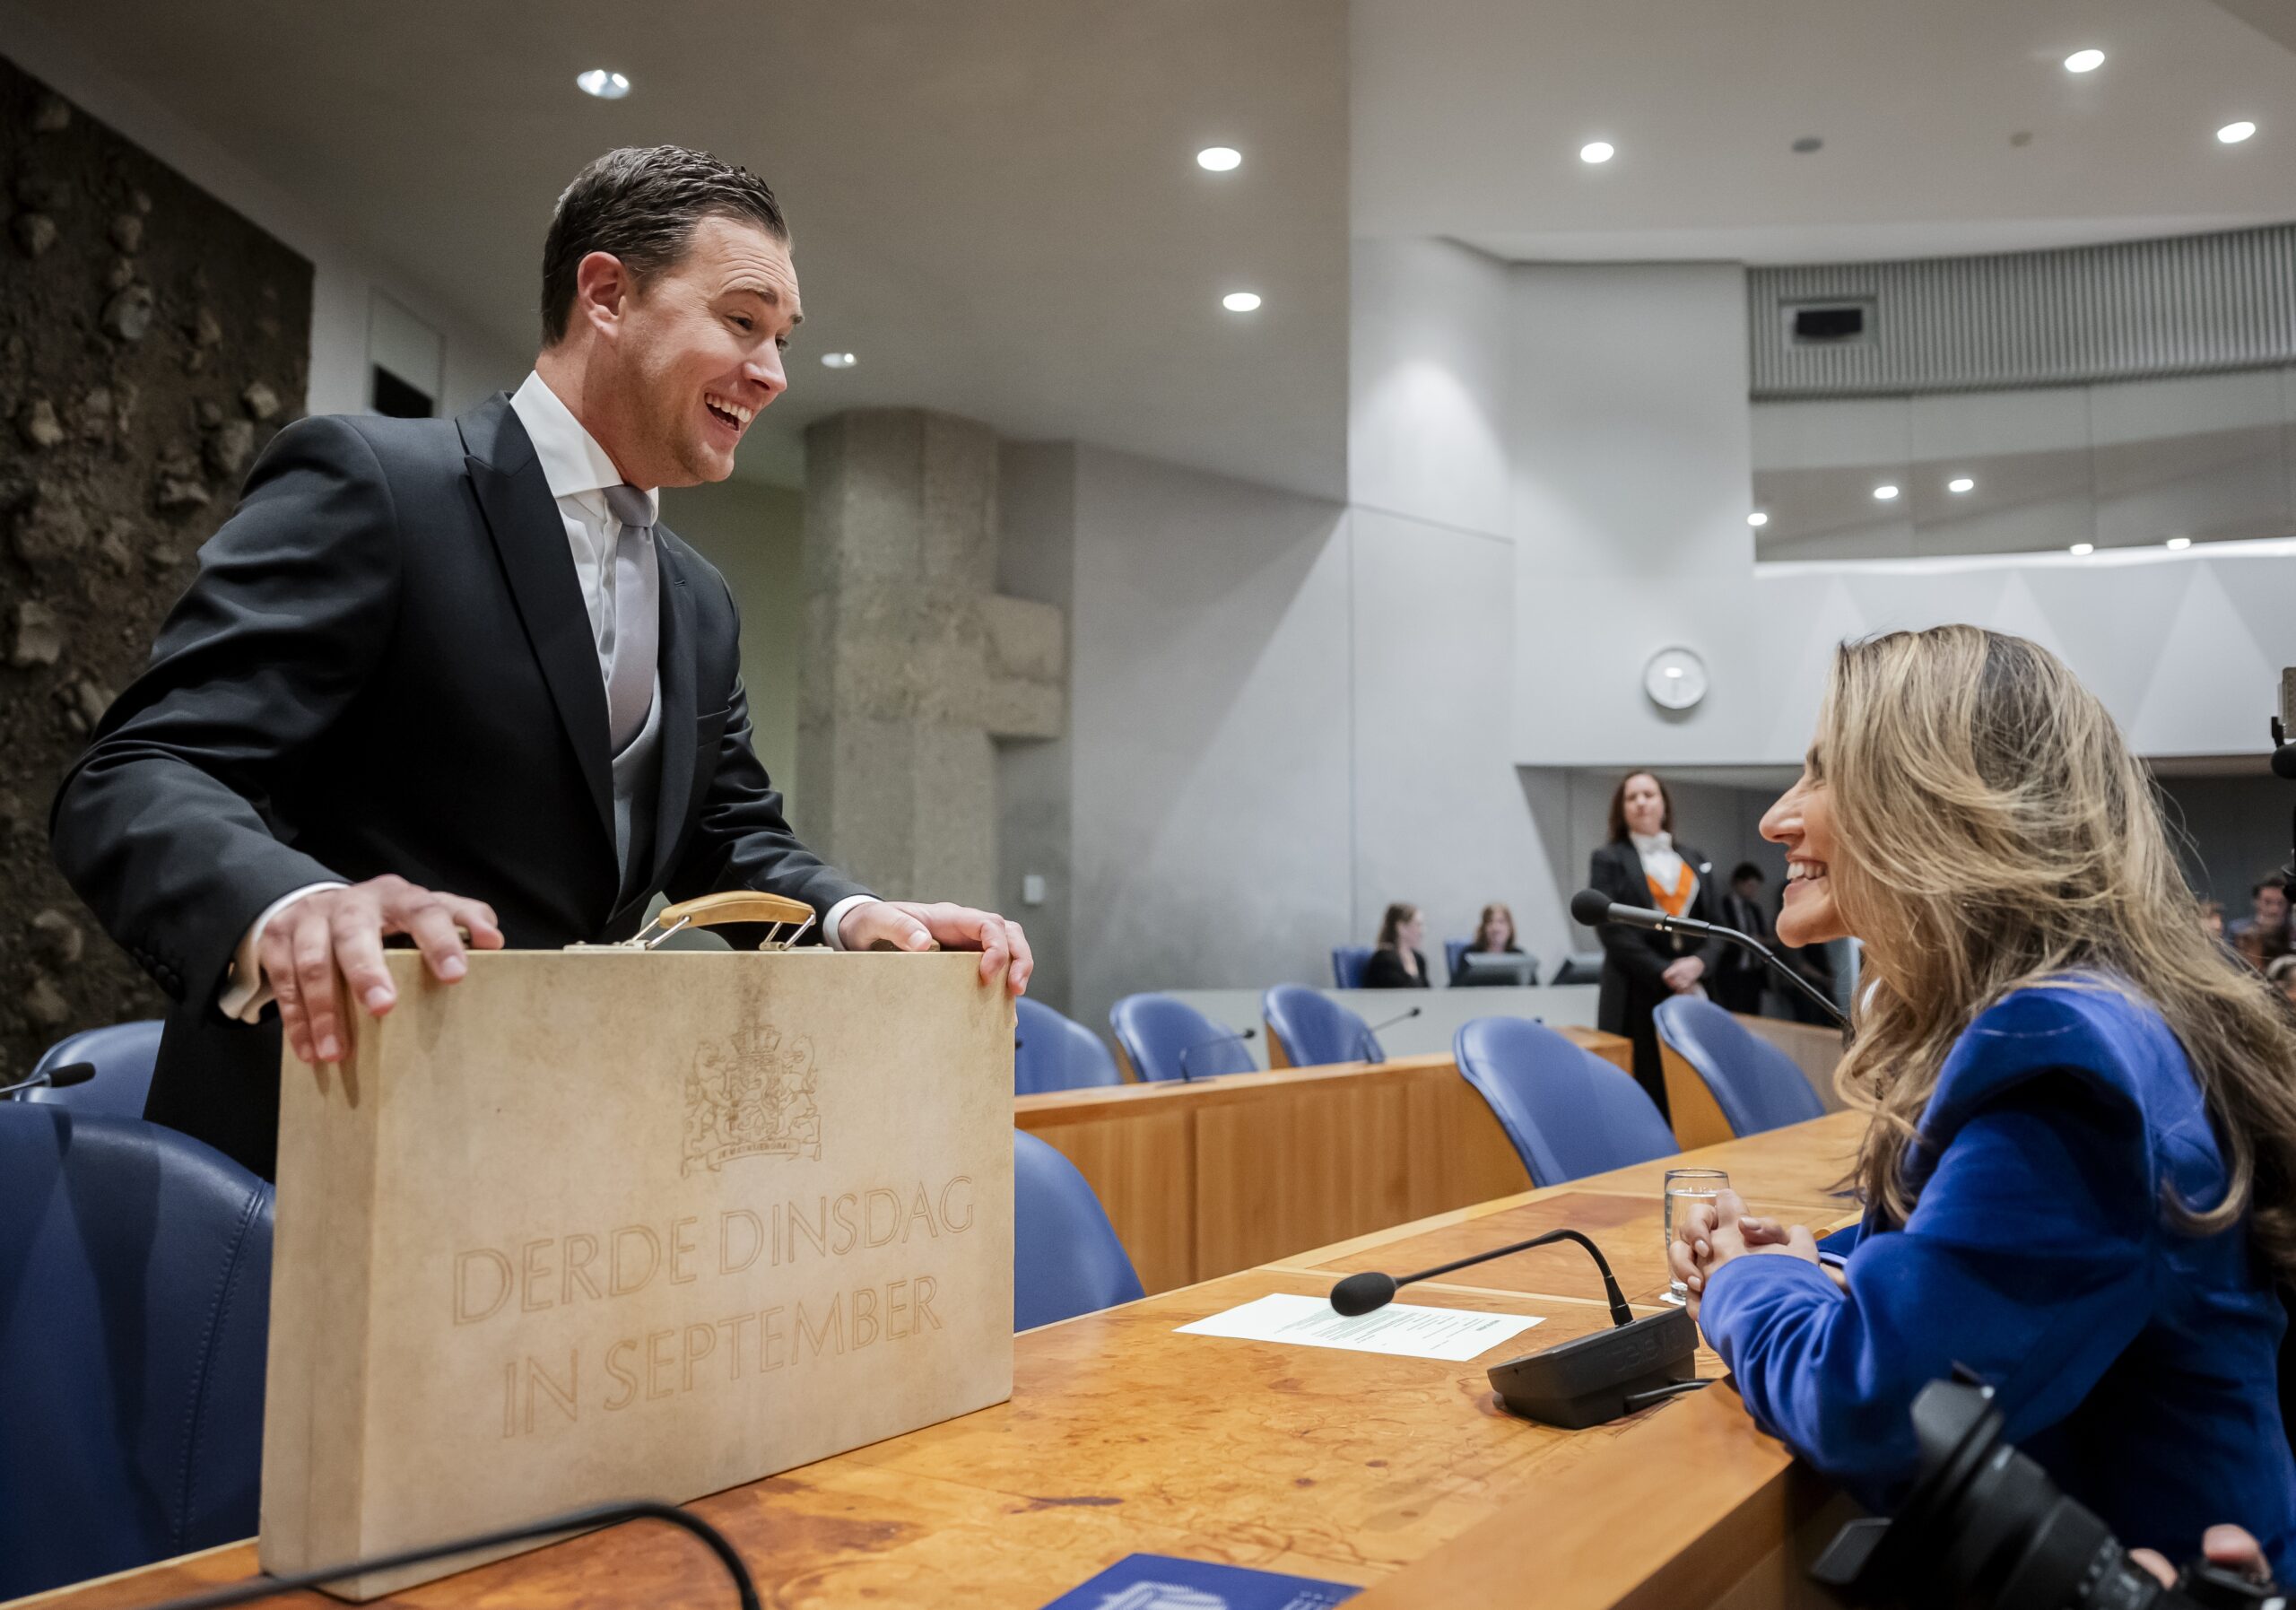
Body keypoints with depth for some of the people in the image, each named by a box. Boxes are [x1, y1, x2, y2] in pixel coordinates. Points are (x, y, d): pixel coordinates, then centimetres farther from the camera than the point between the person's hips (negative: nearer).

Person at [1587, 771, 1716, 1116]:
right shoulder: (1609, 860, 3)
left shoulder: (1695, 861, 16)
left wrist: (1698, 962, -10)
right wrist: (1663, 974, -15)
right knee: (1643, 1093, -6)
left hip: (1692, 993, 4)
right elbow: (1612, 929, -7)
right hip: (1637, 996, -4)